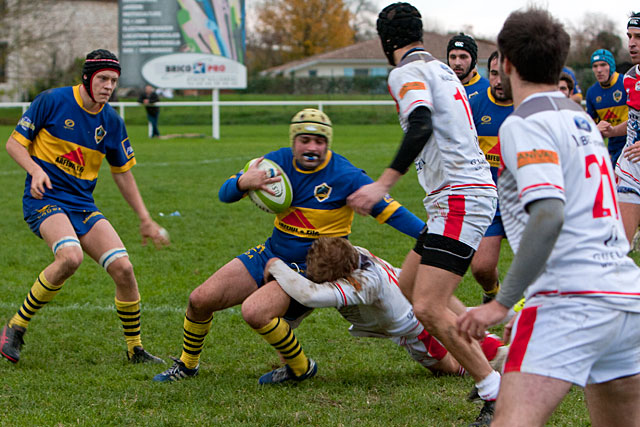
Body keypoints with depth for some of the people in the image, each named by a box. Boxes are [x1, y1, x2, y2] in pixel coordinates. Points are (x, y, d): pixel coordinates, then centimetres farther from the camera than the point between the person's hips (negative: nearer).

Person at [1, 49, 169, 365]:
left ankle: (135, 350, 9)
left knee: (123, 268, -10)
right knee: (70, 256, -33)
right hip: (45, 199, -5)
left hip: (83, 205, 5)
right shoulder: (51, 101, -7)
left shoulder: (111, 121, 6)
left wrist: (145, 220, 16)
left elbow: (122, 173, 17)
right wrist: (35, 170, -21)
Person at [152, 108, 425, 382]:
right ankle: (187, 365, 26)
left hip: (310, 268, -6)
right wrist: (243, 182, -28)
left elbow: (388, 210, -19)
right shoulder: (280, 161, -4)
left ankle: (300, 369, -3)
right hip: (270, 255, 6)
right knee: (200, 300, -1)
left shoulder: (345, 176, -17)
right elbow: (225, 194, -4)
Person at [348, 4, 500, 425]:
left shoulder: (407, 72, -9)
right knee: (411, 285, 18)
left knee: (428, 308, -15)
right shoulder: (442, 69, 19)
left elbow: (422, 126, -26)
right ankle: (496, 356, 19)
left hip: (461, 199, -10)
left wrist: (384, 183, -31)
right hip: (469, 192, 10)